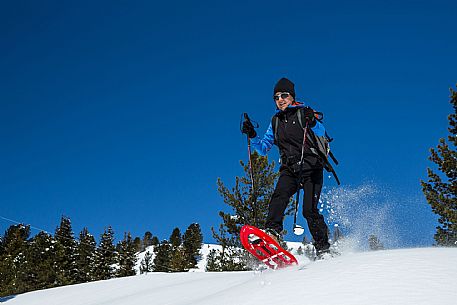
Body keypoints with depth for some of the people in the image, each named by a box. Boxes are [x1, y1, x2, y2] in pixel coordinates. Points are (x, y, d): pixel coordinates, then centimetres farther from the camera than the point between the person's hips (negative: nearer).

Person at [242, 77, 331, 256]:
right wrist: (252, 136, 3)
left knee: (309, 210, -12)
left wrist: (312, 122, -30)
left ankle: (323, 248, 0)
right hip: (289, 169, 4)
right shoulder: (276, 121, 18)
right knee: (278, 197, -25)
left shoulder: (304, 113, 3)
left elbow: (322, 134, -11)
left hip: (311, 168, -4)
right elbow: (263, 149, 19)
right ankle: (272, 232, -36)